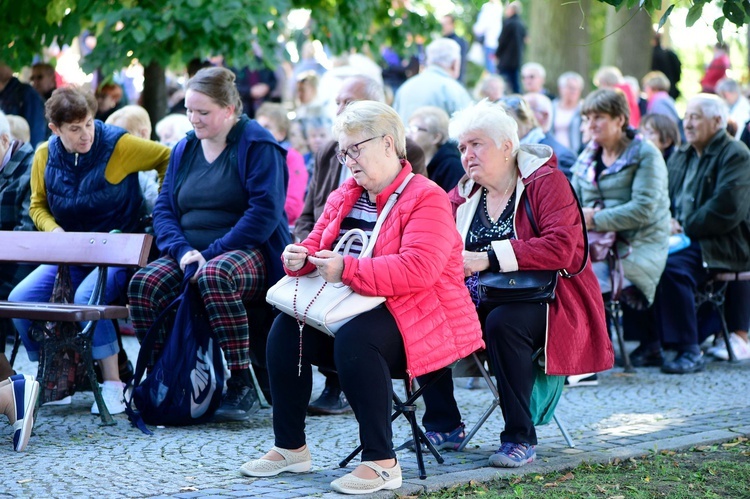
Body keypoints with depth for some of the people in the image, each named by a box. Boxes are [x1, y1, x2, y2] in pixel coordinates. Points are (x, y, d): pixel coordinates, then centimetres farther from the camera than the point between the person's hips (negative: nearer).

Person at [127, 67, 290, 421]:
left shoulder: (257, 145, -4)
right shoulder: (185, 150, 16)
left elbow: (264, 212, -14)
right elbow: (163, 209, 12)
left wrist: (210, 254, -19)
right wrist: (183, 250, -10)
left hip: (249, 254, -6)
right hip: (190, 254, 6)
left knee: (214, 277, -39)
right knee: (143, 284, -23)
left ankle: (242, 387, -34)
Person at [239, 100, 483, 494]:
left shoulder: (426, 199, -14)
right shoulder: (345, 196, 13)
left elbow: (418, 270, -28)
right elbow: (317, 244, 19)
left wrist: (346, 269, -31)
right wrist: (300, 257, -8)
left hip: (415, 316, -8)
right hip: (353, 310, 9)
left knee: (354, 339, -36)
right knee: (286, 329, -9)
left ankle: (381, 462, -30)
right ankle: (290, 448, 1)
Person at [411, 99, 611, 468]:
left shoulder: (545, 182, -6)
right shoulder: (464, 194, 14)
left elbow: (561, 247, -21)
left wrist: (489, 258, -25)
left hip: (541, 300, -6)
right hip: (484, 301, 6)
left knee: (502, 322, -36)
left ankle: (521, 439, -26)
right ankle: (444, 426, -6)